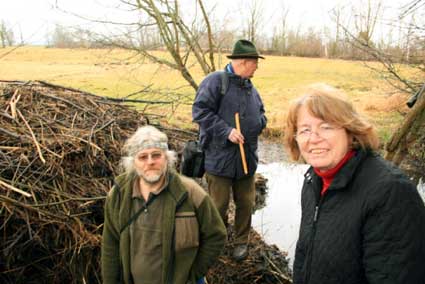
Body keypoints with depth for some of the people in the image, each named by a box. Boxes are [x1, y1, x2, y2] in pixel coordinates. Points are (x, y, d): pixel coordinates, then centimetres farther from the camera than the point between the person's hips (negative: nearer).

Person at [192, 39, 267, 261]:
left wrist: (259, 122, 2)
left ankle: (241, 242, 36)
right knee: (218, 206, 6)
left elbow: (261, 115, 25)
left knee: (246, 204, 16)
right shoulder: (214, 81, -11)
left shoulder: (250, 88, 14)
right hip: (220, 158, -6)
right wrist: (226, 131, -23)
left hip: (247, 158, 7)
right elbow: (200, 111, -18)